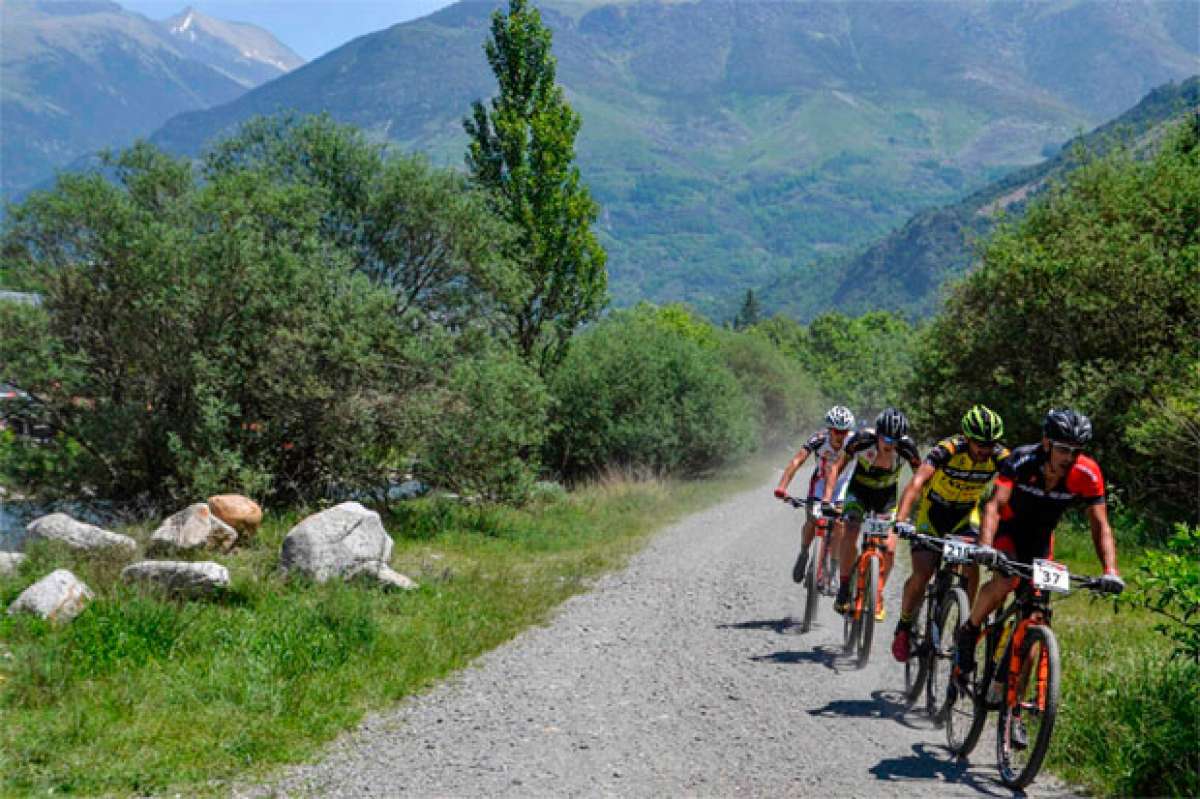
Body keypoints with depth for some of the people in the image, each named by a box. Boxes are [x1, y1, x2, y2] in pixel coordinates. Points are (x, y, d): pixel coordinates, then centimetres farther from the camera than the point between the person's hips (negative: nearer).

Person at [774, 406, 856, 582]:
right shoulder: (819, 439, -30)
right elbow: (797, 460, -39)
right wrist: (782, 486, -52)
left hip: (843, 482, 0)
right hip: (821, 479, 0)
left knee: (838, 522, -17)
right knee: (812, 520, -16)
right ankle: (803, 553, 12)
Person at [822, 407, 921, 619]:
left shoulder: (907, 447, -25)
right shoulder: (861, 439, -28)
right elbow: (837, 467, -21)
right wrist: (827, 499, -30)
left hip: (887, 496, 1)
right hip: (859, 491, -1)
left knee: (889, 549, -13)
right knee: (850, 535, -25)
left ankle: (878, 595, 10)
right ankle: (844, 588, -8)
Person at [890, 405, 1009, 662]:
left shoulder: (1001, 457, -20)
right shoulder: (947, 450, -29)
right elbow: (917, 482, -40)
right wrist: (900, 520, -54)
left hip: (965, 516, 3)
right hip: (932, 514, -2)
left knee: (972, 569, -19)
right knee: (921, 574, -15)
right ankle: (903, 627, 9)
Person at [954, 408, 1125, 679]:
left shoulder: (1087, 474, -24)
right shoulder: (1021, 461, -31)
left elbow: (1100, 525, -22)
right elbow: (994, 505, -39)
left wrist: (1110, 570, -37)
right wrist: (985, 546, -56)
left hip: (1040, 535, 3)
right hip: (1007, 527, -3)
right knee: (1006, 580, -31)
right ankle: (968, 632, -6)